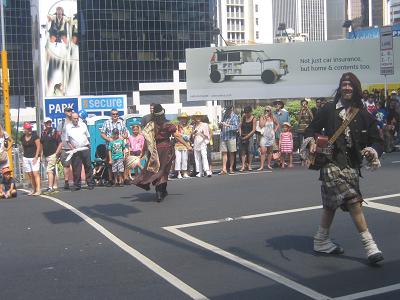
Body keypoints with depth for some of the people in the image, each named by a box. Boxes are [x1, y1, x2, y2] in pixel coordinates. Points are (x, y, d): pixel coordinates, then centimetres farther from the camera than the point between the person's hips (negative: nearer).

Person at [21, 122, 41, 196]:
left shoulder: (34, 136, -7)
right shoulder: (22, 137, 7)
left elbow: (38, 147, -8)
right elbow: (23, 147, 17)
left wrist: (36, 157, -12)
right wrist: (25, 154, 9)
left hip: (34, 157, -5)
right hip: (26, 157, 5)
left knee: (35, 173, -11)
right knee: (30, 174, 5)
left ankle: (38, 190, -11)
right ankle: (33, 189, 12)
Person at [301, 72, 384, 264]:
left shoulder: (364, 115, 4)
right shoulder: (329, 110, 0)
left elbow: (377, 140, 5)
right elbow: (312, 129, 10)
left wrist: (372, 151, -15)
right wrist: (311, 141, -9)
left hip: (351, 166, 4)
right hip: (331, 163, -4)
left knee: (332, 204, 15)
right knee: (354, 201, -16)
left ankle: (321, 241, 29)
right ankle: (369, 245, -12)